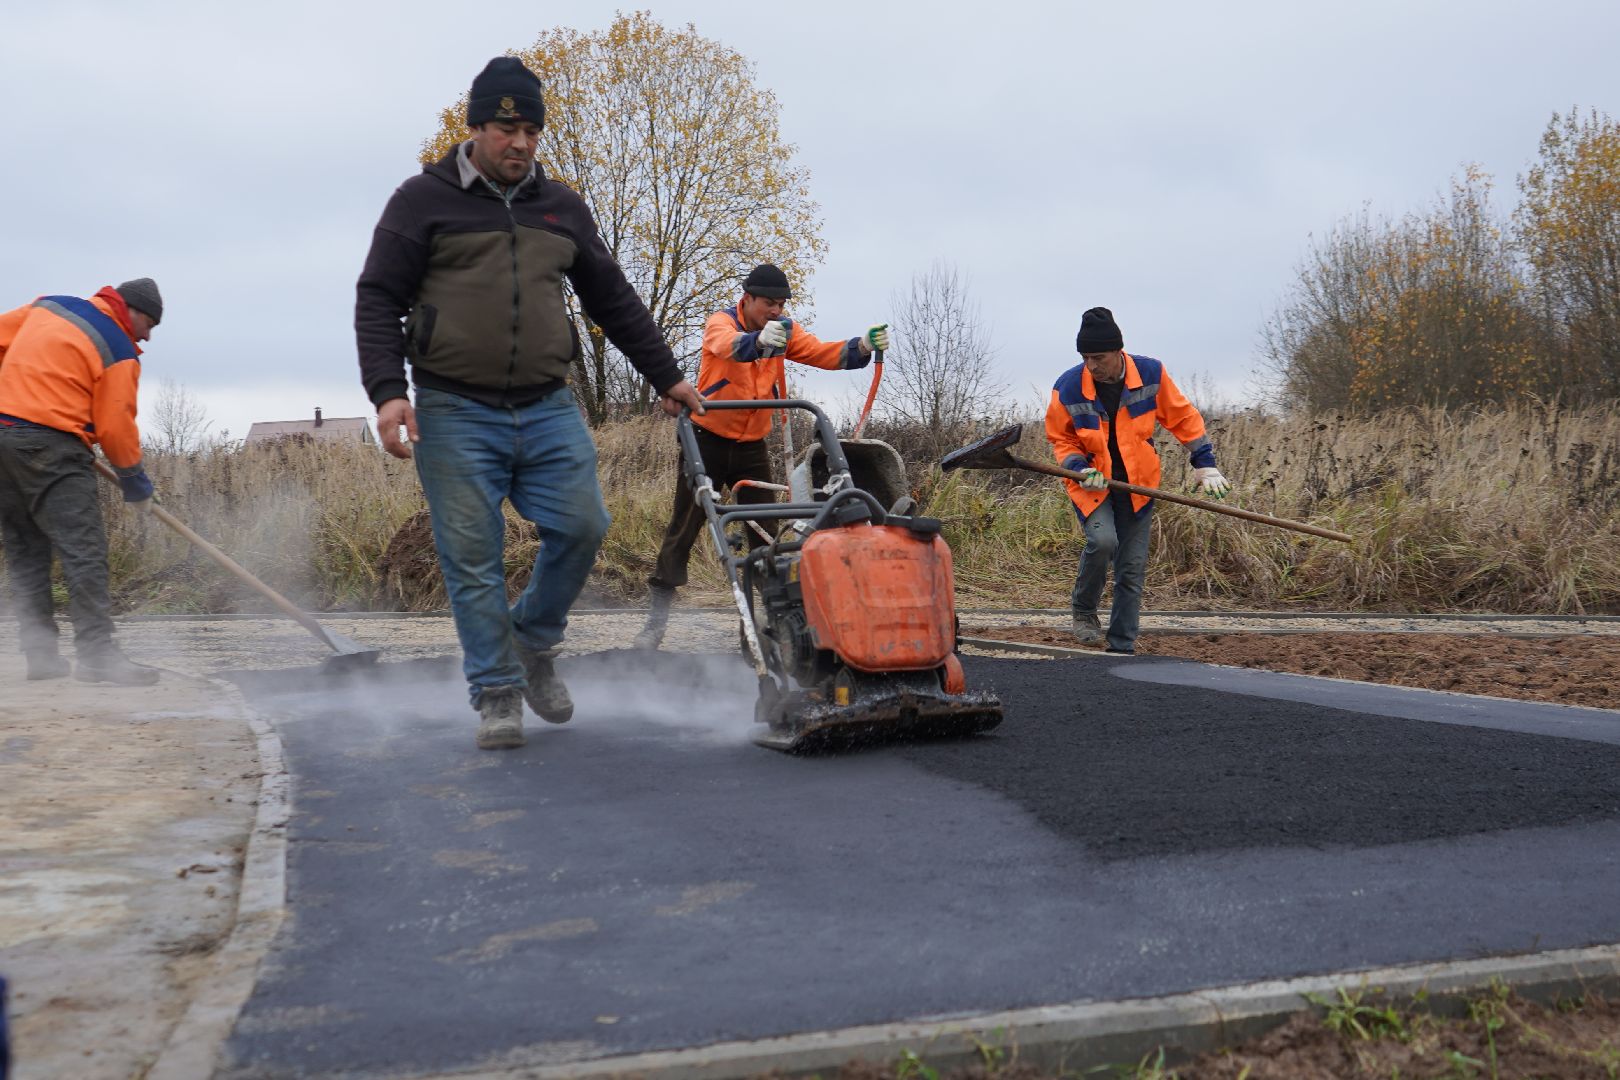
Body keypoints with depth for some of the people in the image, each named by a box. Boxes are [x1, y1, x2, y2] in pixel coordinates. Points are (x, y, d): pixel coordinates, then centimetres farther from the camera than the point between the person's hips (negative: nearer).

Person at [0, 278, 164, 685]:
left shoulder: (47, 306, 15)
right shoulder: (120, 351, -3)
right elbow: (115, 425, -5)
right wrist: (133, 476, 8)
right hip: (51, 446, -8)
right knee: (83, 550, -8)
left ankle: (40, 652, 11)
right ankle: (97, 652, -13)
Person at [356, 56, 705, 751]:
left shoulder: (561, 207, 16)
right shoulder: (424, 200, 4)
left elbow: (614, 301, 22)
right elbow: (378, 300, 0)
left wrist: (666, 377, 21)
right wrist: (387, 392, -13)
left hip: (548, 409, 4)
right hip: (454, 414, -3)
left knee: (582, 526, -6)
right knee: (473, 557, -3)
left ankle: (534, 641, 19)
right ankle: (497, 694, 10)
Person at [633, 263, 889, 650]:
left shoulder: (785, 330, 1)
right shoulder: (720, 323, -12)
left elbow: (823, 353, -14)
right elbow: (729, 345, -37)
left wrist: (862, 346, -34)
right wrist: (760, 339, -59)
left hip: (752, 445, 4)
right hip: (708, 439, -4)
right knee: (683, 529, -2)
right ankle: (657, 615, 4)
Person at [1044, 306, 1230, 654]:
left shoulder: (1151, 373, -11)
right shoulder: (1068, 388, -14)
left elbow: (1182, 417, 3)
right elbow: (1060, 439, 1)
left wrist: (1204, 464, 2)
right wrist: (1079, 468, -18)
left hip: (1137, 484, 2)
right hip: (1091, 482, -2)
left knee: (1133, 569, 2)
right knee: (1103, 539, -29)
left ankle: (1122, 647, 14)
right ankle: (1083, 609, -2)